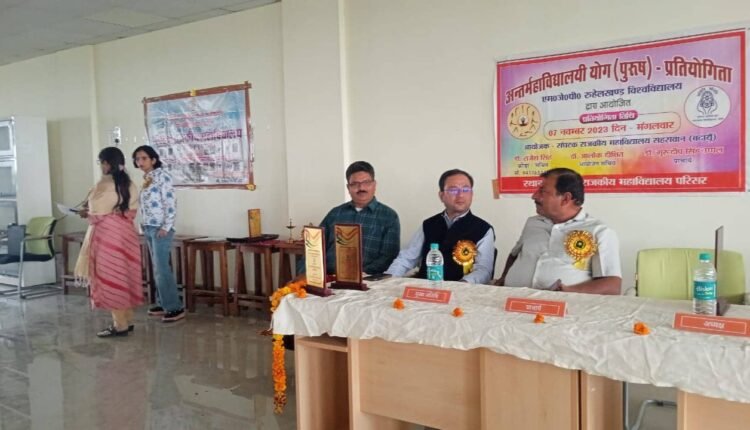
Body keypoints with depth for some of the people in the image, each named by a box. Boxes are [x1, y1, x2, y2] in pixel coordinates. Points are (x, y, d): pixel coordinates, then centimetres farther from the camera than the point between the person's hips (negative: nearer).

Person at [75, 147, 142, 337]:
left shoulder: (104, 185, -14)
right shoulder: (129, 185, 8)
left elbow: (96, 214, -10)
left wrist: (85, 214, 11)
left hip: (108, 234, -8)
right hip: (126, 233, 8)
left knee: (109, 278, -1)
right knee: (125, 276, 13)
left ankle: (120, 325, 3)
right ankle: (128, 320, 19)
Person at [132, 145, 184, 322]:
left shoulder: (162, 175, -9)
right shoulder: (146, 179, 15)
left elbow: (171, 203, -15)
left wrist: (166, 227, -18)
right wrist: (144, 225, 10)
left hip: (160, 228, -8)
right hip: (148, 228, 8)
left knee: (162, 269, -10)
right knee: (158, 269, 11)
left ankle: (176, 308, -6)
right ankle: (163, 304, 19)